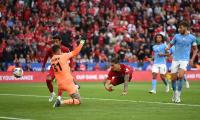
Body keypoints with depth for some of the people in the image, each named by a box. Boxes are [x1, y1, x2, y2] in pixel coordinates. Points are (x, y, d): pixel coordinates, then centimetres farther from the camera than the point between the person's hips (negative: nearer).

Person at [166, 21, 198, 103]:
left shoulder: (192, 37, 2)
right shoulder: (177, 36, 4)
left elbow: (195, 49, 12)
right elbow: (170, 44, 11)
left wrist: (192, 59, 1)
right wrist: (168, 47, -13)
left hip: (185, 60, -2)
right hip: (175, 59, 2)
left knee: (181, 76, -22)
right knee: (173, 78, -1)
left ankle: (178, 94, -10)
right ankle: (174, 93, 23)